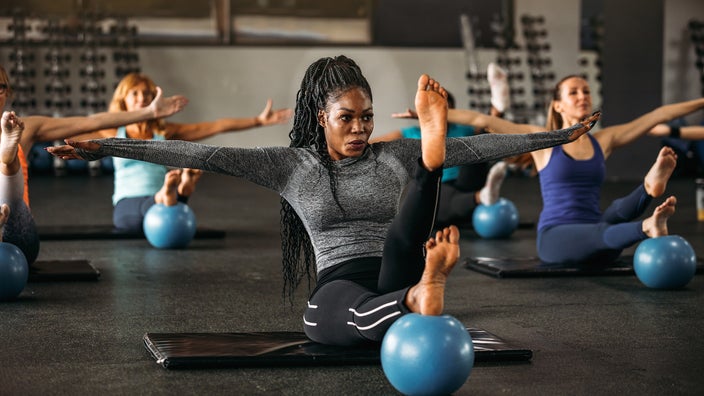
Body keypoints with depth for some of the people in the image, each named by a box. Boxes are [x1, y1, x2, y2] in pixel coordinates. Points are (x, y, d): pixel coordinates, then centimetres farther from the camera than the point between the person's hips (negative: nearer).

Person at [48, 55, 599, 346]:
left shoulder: (393, 156, 13)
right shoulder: (293, 165, 7)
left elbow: (477, 147, 11)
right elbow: (206, 155, -2)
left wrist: (559, 136, 8)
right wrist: (107, 148, -9)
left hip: (392, 285, 3)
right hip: (336, 298, -3)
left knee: (403, 239, -32)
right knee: (365, 311, -42)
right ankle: (423, 296, -73)